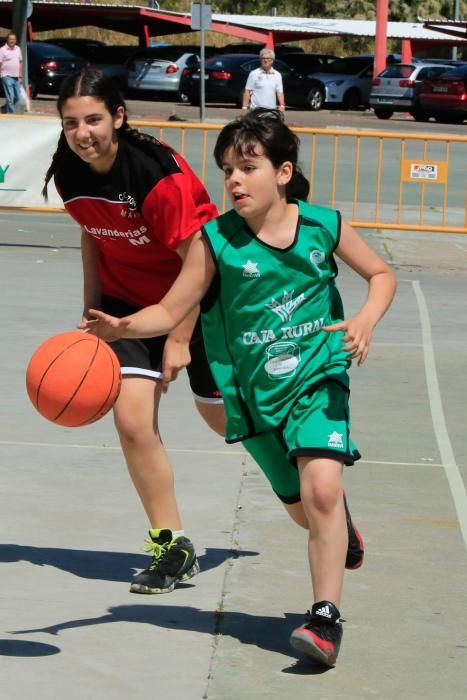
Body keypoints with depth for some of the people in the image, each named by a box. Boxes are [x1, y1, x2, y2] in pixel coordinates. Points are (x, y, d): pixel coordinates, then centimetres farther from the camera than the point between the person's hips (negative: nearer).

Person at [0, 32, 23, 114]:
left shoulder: (18, 49, 11)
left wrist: (20, 75, 14)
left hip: (16, 77, 7)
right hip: (7, 76, -7)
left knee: (17, 97, 10)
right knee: (10, 97, -11)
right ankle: (11, 113, -8)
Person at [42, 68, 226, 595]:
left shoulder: (160, 173, -31)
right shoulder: (69, 174, -12)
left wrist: (180, 339, -21)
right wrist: (92, 311, 8)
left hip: (198, 302, -4)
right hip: (129, 302, 4)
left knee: (224, 417, 12)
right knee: (131, 419, -12)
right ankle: (172, 546, 2)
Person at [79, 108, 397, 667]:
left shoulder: (324, 225, -8)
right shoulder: (215, 240, -11)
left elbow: (381, 274, 7)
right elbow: (170, 311, -11)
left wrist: (366, 319, -12)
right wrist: (121, 327, -30)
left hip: (318, 379, -1)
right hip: (255, 393, 2)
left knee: (321, 488, -25)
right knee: (302, 509, 15)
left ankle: (326, 617, -15)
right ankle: (339, 526, 53)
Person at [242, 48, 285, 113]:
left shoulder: (277, 75, 11)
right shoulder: (254, 74, 1)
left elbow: (279, 92, 9)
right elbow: (247, 92, 0)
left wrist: (282, 105, -6)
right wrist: (244, 107, -7)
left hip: (271, 110, 3)